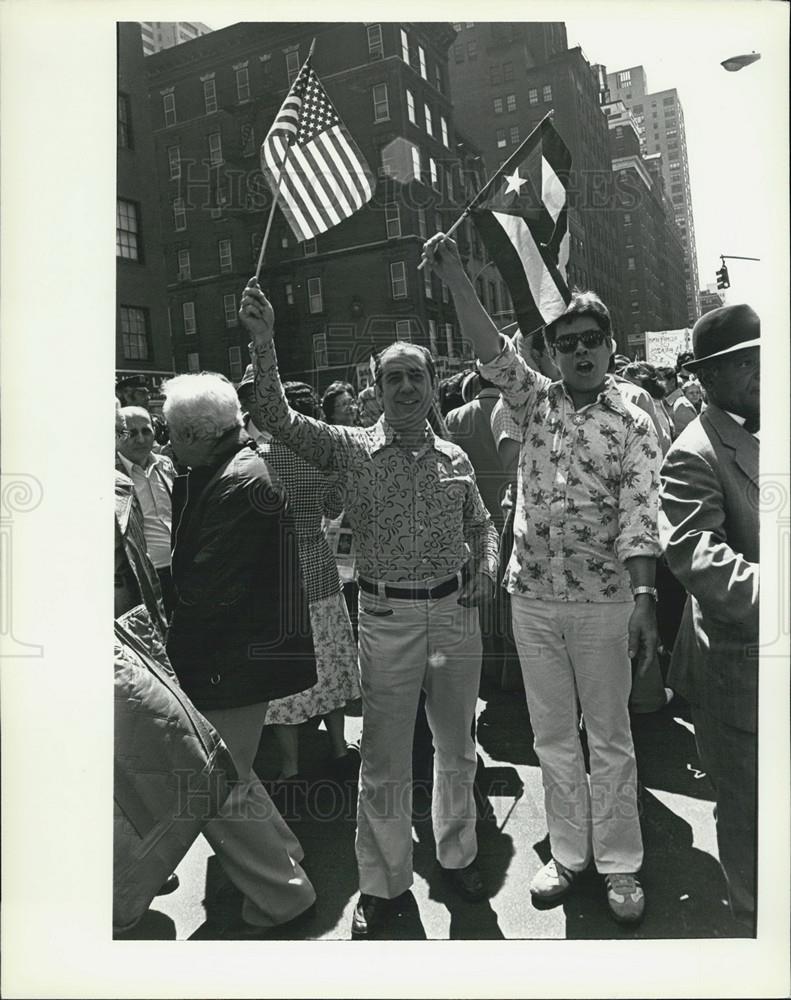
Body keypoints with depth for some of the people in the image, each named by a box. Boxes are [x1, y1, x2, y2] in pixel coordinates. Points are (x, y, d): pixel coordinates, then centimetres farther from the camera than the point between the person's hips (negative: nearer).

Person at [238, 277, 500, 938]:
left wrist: (486, 565, -4)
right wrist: (263, 341, -24)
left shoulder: (455, 457, 6)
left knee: (457, 748, 19)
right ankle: (383, 882, 30)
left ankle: (458, 853, 43)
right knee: (384, 763, 8)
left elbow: (482, 524, 16)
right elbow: (277, 418, -15)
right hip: (388, 617, -3)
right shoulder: (351, 450, -4)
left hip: (457, 612, 3)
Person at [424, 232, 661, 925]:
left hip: (602, 598, -3)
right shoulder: (536, 402, 8)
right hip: (532, 593, 3)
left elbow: (638, 517, -11)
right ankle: (568, 853, 30)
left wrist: (644, 597, -20)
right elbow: (492, 351, -6)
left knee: (610, 737, 9)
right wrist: (455, 278, -16)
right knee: (553, 734, 13)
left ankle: (619, 864, 26)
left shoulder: (632, 424, -1)